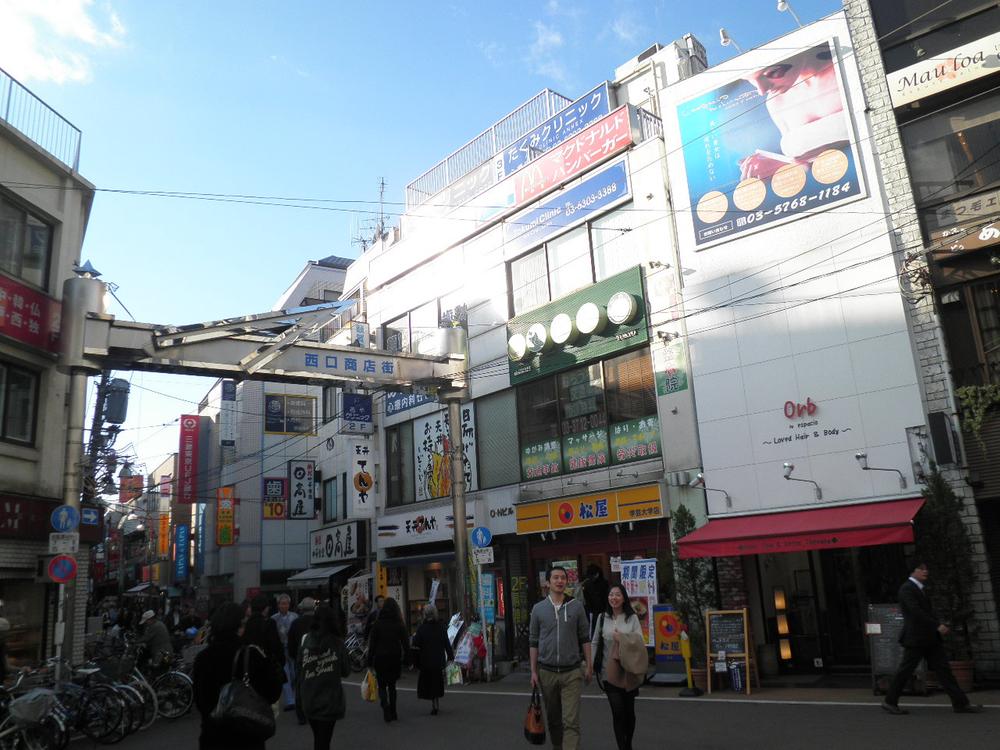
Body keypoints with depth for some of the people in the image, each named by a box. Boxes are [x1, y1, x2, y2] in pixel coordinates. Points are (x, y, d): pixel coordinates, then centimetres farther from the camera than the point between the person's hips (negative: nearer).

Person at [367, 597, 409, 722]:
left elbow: (372, 644, -5)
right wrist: (407, 659, 3)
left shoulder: (377, 624, -6)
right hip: (395, 658, 2)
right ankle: (393, 712, 15)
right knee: (392, 685, 16)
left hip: (380, 658, -2)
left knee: (382, 685, 8)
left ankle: (385, 705, -18)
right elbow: (406, 643, -3)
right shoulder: (399, 624, -2)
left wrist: (370, 661, 0)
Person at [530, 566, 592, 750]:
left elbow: (585, 638, 5)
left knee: (571, 721, -6)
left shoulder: (576, 606, 0)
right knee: (553, 719, 13)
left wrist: (589, 665, 2)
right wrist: (533, 671, 3)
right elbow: (533, 642, 6)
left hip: (572, 672, -1)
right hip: (547, 672, 2)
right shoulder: (538, 609, 2)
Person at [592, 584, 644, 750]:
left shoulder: (632, 618, 1)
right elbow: (595, 643, 7)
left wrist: (622, 637, -17)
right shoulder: (602, 617, 3)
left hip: (629, 672, 1)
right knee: (617, 710, -10)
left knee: (629, 710, 12)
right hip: (609, 671, -1)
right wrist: (592, 664, 3)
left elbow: (640, 641, -5)